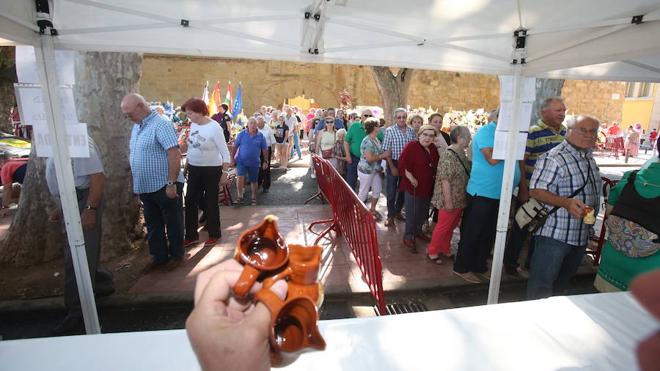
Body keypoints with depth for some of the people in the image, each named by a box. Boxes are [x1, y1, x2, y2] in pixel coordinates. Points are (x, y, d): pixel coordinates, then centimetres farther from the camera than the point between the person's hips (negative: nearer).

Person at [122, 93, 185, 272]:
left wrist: (171, 183, -24)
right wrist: (135, 179, 18)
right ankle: (159, 257, 31)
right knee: (153, 225, 17)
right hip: (146, 188, 9)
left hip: (164, 186, -9)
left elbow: (175, 154, -23)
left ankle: (176, 255, 22)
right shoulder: (136, 126, 12)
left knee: (173, 224, 7)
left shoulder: (161, 125, -15)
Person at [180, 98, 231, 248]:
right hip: (194, 169, 7)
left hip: (211, 170, -7)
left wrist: (225, 173, -17)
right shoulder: (193, 125, 3)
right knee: (190, 201, 7)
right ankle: (191, 235, 20)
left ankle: (214, 235, 22)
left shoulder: (214, 127, -17)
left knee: (210, 202, 4)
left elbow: (225, 152, -16)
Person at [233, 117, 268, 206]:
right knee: (240, 178, -16)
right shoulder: (241, 134, -3)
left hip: (254, 162, 1)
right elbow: (235, 146, 1)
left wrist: (265, 161, 4)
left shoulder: (260, 136, -1)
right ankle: (239, 197, -3)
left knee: (253, 181, 11)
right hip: (241, 161, -1)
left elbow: (264, 150, 5)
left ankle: (254, 199, 27)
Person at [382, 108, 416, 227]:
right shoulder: (390, 130, -9)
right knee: (391, 191, 2)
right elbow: (387, 151, -11)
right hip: (393, 163, -4)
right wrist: (392, 167, -14)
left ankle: (398, 211, 33)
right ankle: (390, 216, 16)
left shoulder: (411, 131, 2)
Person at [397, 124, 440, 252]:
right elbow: (402, 164, -18)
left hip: (428, 187, 7)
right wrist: (410, 178, -23)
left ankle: (418, 231, 40)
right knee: (412, 212, 2)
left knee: (423, 212, 20)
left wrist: (435, 178, 7)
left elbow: (436, 165, 19)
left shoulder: (433, 148, 7)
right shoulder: (411, 146, -14)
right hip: (414, 186, -7)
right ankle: (408, 236, 17)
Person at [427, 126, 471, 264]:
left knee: (451, 226, 18)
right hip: (450, 200, -8)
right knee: (443, 226, 3)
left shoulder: (462, 153, 7)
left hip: (460, 199, 8)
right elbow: (445, 180, -22)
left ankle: (444, 249, 34)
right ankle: (432, 251, 19)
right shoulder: (448, 156, -20)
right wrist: (448, 201, -22)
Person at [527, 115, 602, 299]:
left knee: (563, 281, 23)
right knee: (542, 284, 0)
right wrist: (566, 202, -34)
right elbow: (536, 191, -23)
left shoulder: (589, 157, 11)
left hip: (581, 234, 9)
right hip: (554, 234, -9)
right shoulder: (553, 159, -19)